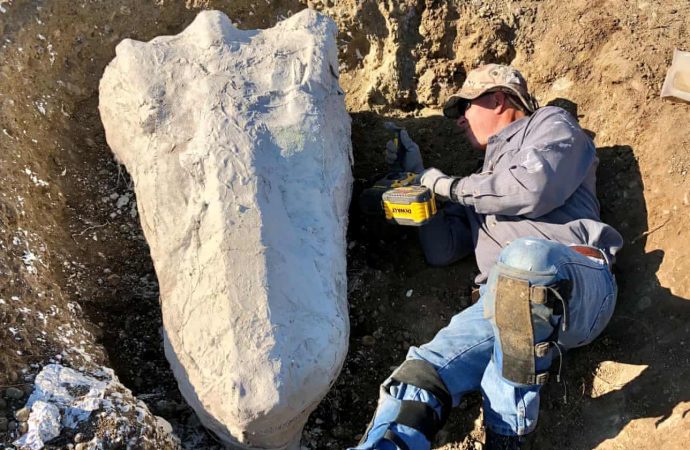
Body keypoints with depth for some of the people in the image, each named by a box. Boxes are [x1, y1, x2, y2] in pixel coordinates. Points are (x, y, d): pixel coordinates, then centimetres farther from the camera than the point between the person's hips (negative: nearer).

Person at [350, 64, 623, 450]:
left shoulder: (550, 123, 19)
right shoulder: (483, 184, 37)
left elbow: (533, 188, -5)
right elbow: (441, 250, 28)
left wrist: (448, 185, 9)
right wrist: (418, 177, 32)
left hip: (580, 283, -6)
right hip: (507, 301, 6)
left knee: (524, 257, -41)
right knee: (420, 378, -19)